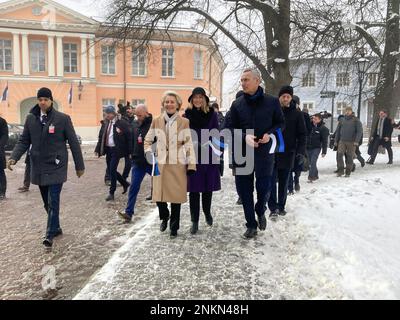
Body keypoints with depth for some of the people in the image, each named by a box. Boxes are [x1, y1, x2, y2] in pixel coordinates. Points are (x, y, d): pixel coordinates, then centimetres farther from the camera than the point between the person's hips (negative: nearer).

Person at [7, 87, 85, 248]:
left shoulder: (63, 118, -6)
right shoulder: (30, 118, 4)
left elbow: (73, 142, -4)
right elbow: (24, 141, 9)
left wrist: (79, 165, -3)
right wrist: (14, 157, -9)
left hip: (56, 167, -4)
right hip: (38, 168, 4)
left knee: (53, 201, -7)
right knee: (47, 202, 14)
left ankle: (50, 234, 3)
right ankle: (56, 228, 31)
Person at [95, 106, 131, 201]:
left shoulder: (122, 123, -9)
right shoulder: (105, 123, 8)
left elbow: (129, 137, -9)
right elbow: (101, 137, 12)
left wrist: (130, 151, -12)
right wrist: (97, 149, 4)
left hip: (116, 150, -7)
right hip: (108, 150, 7)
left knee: (112, 170, -9)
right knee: (111, 170, 11)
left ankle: (112, 193, 5)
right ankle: (125, 184, 33)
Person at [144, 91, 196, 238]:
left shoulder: (184, 122, 2)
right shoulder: (156, 121, 8)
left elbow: (189, 144, -1)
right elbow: (147, 140, 16)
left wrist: (191, 164, -7)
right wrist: (148, 152, -3)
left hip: (177, 165, -2)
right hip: (160, 164, 2)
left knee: (176, 196, 3)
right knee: (159, 195, 1)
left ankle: (174, 227, 21)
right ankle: (164, 217, 33)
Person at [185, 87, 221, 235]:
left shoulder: (212, 114, 3)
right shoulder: (187, 115, 2)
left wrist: (217, 154, -1)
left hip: (209, 156, 1)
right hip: (192, 156, 0)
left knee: (208, 187, 10)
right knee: (194, 190, 1)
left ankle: (207, 212, 37)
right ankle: (194, 222, 12)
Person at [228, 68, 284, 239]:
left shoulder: (272, 101, 0)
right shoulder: (237, 104, 4)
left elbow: (280, 123, 8)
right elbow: (231, 128, 5)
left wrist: (270, 133, -11)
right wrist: (244, 137, -14)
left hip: (264, 152, -1)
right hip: (242, 153, 2)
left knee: (264, 188, 2)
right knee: (244, 190, 6)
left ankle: (260, 212, 36)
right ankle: (251, 225, 23)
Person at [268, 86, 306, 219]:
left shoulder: (297, 114, 2)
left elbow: (302, 134, 2)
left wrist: (301, 151, -9)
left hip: (288, 153, 1)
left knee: (284, 182, 11)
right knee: (272, 181, -6)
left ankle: (281, 206, 23)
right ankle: (273, 208, -1)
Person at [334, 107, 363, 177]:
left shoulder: (356, 121, 1)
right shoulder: (342, 120, 11)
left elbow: (359, 131, -4)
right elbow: (338, 131, 16)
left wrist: (356, 141, -14)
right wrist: (336, 141, 12)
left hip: (351, 142, -2)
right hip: (342, 141, 2)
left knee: (349, 157, 1)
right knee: (339, 154, -13)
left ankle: (348, 172, 12)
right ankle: (340, 170, -3)